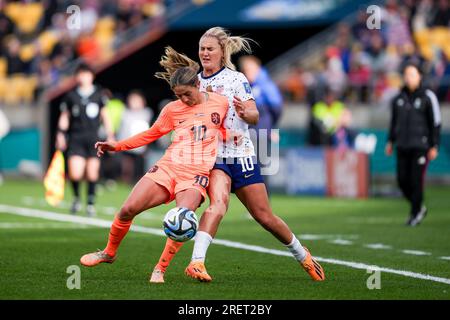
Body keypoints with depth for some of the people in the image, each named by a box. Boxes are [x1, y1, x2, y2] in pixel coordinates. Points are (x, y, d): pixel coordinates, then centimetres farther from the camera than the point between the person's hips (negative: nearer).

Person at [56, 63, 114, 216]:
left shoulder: (99, 95, 5)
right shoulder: (71, 96, 5)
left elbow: (105, 116, 10)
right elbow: (64, 116, 12)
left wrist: (110, 136, 4)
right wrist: (60, 134, 3)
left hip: (94, 139, 1)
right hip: (76, 139, -1)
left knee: (92, 173, 1)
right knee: (75, 174, -12)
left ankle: (91, 203, 17)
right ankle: (76, 198, 14)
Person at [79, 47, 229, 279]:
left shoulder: (220, 103, 5)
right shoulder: (173, 109, 9)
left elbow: (224, 131, 23)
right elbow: (151, 135, 19)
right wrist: (117, 145, 11)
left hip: (196, 175, -2)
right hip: (167, 167, 3)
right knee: (128, 210, -9)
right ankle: (109, 253, 17)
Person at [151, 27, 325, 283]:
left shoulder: (237, 79, -1)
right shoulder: (196, 81, 8)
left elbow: (255, 117, -11)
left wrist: (245, 112, -31)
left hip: (241, 154, -1)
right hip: (212, 155, 1)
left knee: (265, 216, 4)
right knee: (218, 202, -29)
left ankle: (302, 255, 27)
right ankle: (197, 262, -41)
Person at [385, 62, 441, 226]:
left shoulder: (427, 97, -4)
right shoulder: (399, 98, 9)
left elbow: (435, 123, -4)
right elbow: (394, 120, 19)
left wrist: (434, 146, -8)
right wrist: (390, 142, 14)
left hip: (420, 145, -5)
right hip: (402, 146, 5)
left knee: (416, 180, -6)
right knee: (402, 180, 2)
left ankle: (415, 213, 7)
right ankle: (419, 207, 22)